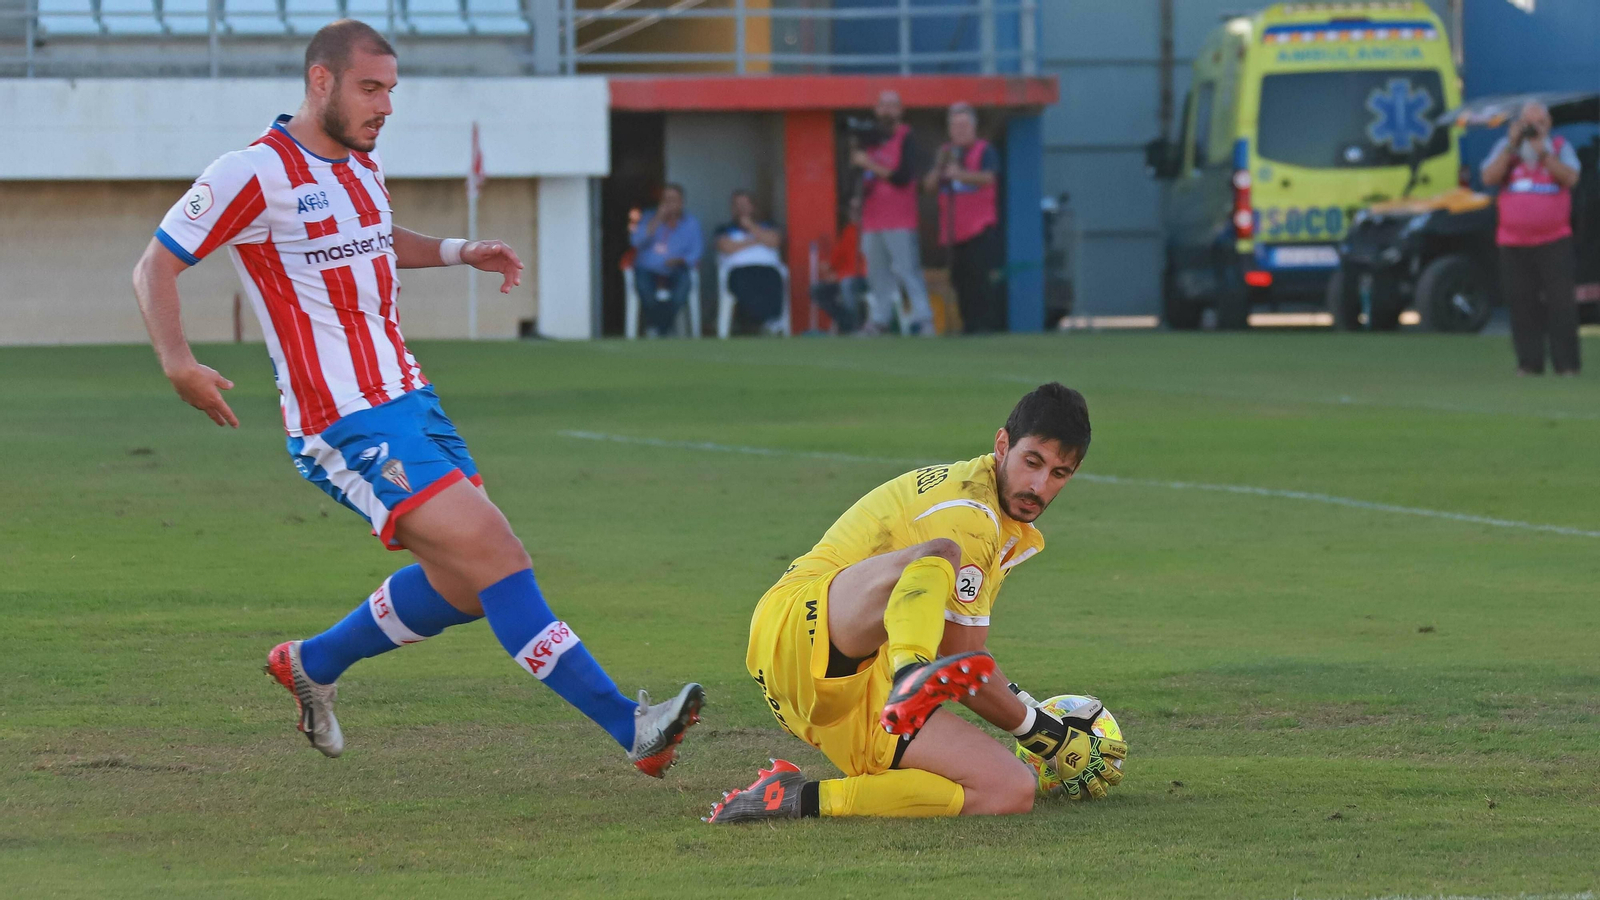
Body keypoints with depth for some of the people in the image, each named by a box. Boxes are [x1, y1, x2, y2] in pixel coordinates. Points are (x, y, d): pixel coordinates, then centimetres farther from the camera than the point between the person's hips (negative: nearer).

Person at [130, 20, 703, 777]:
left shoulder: (361, 167, 13)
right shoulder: (254, 174, -12)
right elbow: (155, 268, -7)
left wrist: (460, 253, 20)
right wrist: (177, 364, -22)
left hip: (410, 403, 9)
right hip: (347, 428, -9)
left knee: (462, 585, 10)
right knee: (497, 556, -17)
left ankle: (311, 665, 31)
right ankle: (630, 728, -20)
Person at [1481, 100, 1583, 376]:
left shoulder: (1560, 147, 5)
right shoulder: (1505, 148, 10)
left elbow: (1570, 178, -11)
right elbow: (1489, 177, -5)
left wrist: (1541, 151, -16)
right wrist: (1512, 146, -9)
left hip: (1554, 240, -2)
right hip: (1514, 244, 2)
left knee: (1561, 301, -7)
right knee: (1523, 304, 1)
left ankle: (1566, 362, -4)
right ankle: (1529, 361, 7)